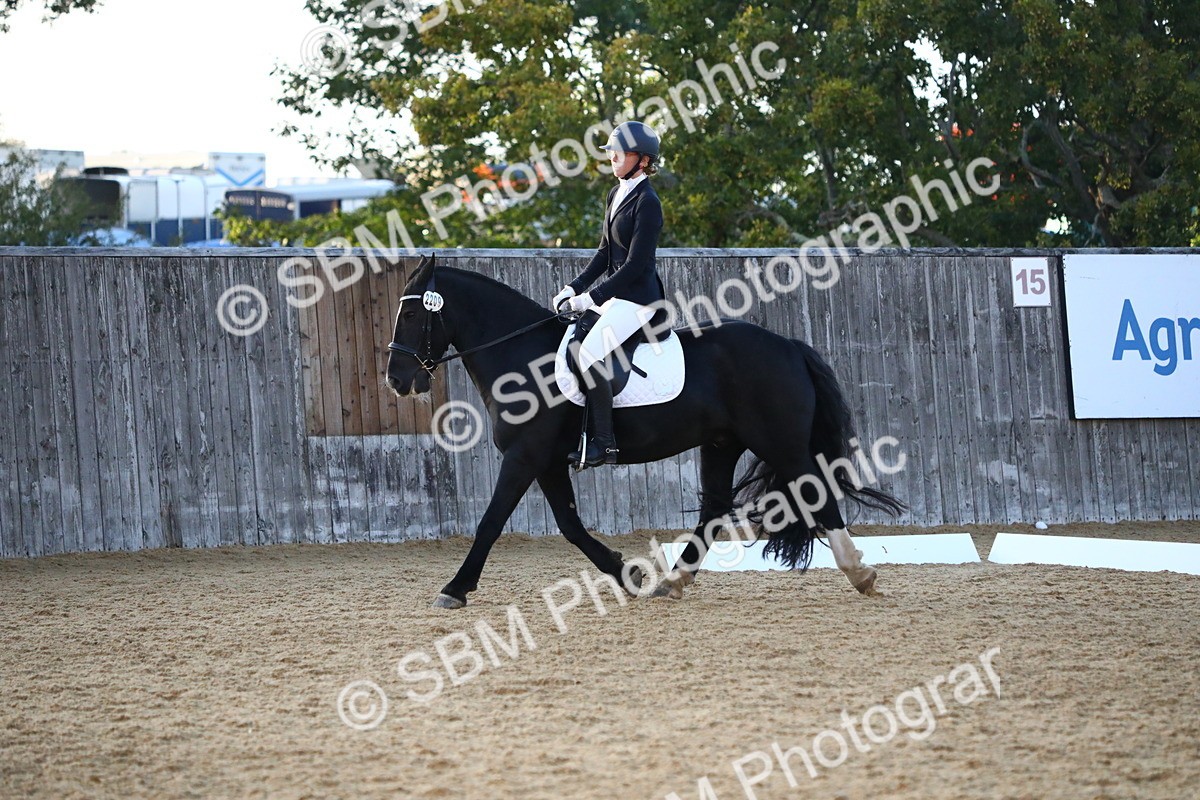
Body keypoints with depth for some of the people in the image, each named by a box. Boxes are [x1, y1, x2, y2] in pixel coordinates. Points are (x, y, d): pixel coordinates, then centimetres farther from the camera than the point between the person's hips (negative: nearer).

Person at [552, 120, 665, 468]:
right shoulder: (616, 194, 13)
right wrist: (574, 288, 9)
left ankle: (604, 443, -20)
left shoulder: (646, 203, -15)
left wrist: (591, 297, -19)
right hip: (615, 294, 10)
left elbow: (635, 265, -18)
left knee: (590, 354, -24)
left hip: (638, 298, -10)